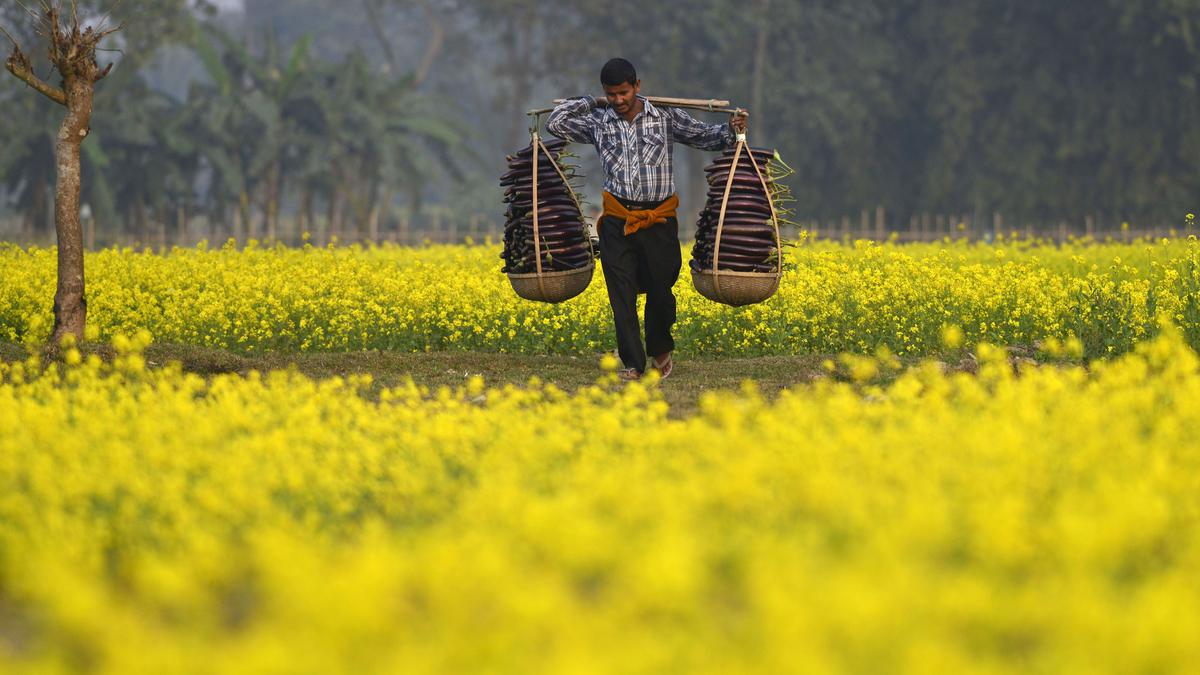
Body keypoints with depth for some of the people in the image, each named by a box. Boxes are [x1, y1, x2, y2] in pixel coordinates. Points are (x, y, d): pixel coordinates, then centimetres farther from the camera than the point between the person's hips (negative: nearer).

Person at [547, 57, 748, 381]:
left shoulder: (665, 117, 2)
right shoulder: (598, 122, 4)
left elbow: (703, 135, 10)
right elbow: (555, 123, 4)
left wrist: (729, 130, -9)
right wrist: (590, 102, 4)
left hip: (659, 219, -1)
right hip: (618, 219, 1)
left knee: (660, 290, 8)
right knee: (621, 294, -4)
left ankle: (661, 351, 32)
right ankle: (633, 363, 1)